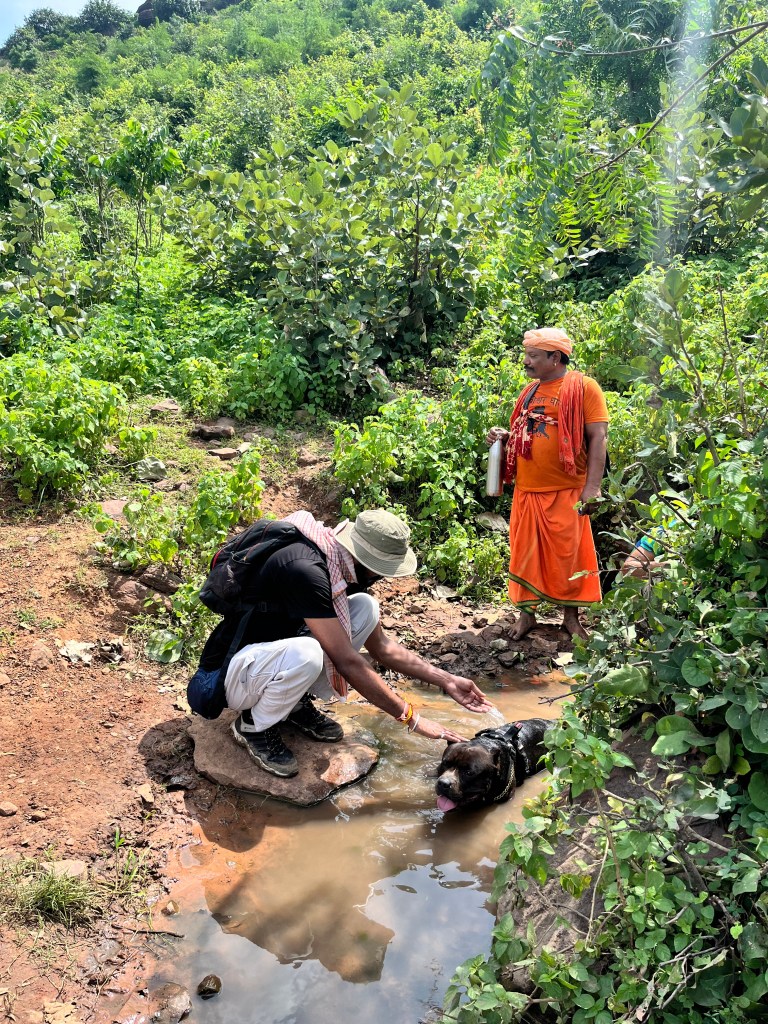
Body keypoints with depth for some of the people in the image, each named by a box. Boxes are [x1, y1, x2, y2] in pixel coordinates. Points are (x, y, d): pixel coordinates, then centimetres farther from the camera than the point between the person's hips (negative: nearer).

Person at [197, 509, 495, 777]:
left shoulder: (346, 566, -4)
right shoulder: (305, 569, -32)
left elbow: (380, 645, 6)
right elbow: (347, 662, -30)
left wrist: (446, 680, 0)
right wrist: (411, 717, -23)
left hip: (276, 650, 8)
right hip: (232, 675, -8)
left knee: (365, 608, -7)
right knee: (305, 653, -39)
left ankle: (298, 702, 5)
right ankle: (253, 725, -8)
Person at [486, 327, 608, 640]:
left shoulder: (583, 388, -6)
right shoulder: (530, 391, 14)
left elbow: (597, 438, -10)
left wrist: (592, 486, -18)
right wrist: (505, 437, 3)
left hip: (566, 491, -5)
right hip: (527, 490, 6)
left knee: (568, 553, 5)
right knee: (525, 553, 9)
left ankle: (571, 616, 20)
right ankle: (526, 613, 22)